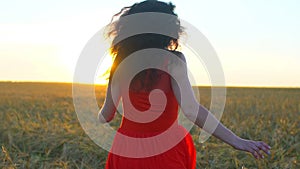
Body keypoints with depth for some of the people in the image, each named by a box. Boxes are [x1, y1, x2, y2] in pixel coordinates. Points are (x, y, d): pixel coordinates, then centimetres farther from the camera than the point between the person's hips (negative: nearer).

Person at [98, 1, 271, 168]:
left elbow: (106, 115, 3)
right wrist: (235, 140, -20)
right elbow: (191, 109, -22)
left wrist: (99, 116, 27)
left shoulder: (121, 61, -1)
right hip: (167, 149, -3)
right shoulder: (173, 59, -11)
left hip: (126, 150, 3)